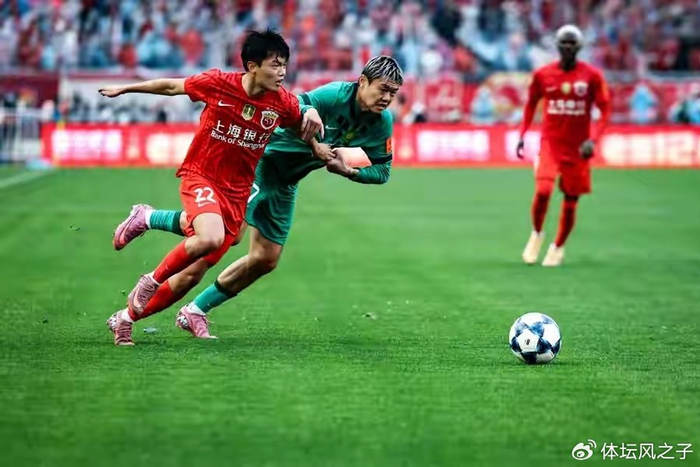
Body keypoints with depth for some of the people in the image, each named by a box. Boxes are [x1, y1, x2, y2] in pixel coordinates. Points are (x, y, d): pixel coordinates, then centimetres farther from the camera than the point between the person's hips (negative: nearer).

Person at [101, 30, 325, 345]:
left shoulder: (283, 103, -6)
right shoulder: (217, 84, -13)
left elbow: (303, 124, 15)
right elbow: (171, 87, 4)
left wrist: (311, 115, -9)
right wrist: (124, 89, 14)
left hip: (236, 192, 4)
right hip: (199, 175, -4)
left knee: (194, 270, 3)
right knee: (211, 238, -34)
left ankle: (126, 318, 21)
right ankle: (151, 282, -9)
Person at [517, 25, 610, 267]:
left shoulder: (592, 75, -5)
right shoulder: (542, 74, -1)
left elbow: (604, 110, -2)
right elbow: (531, 104, 13)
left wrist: (592, 139, -16)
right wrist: (522, 135, 4)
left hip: (577, 147, 0)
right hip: (550, 143, 0)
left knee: (571, 200, 6)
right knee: (543, 191, -19)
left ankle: (558, 247, 27)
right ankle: (537, 234, 9)